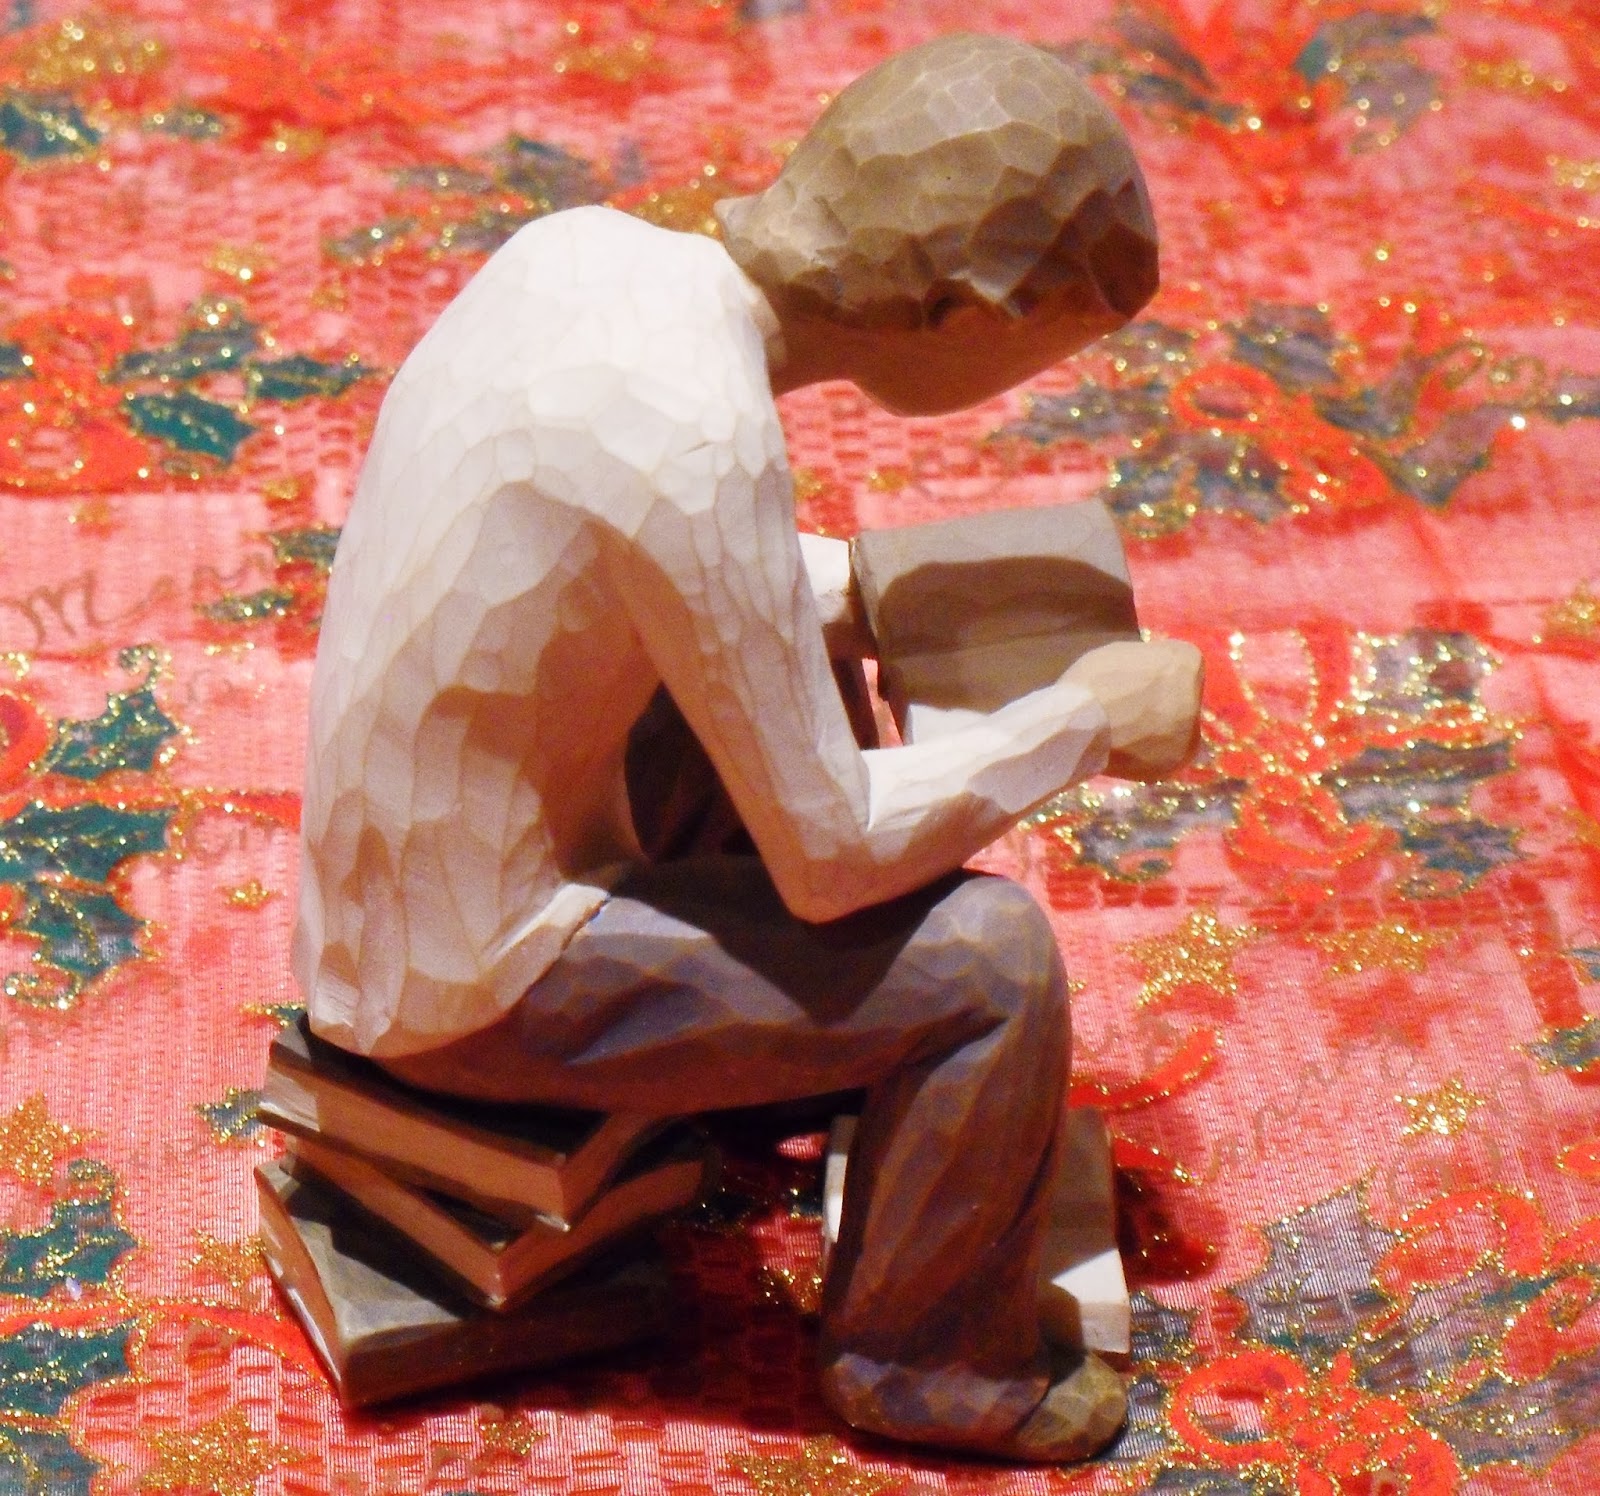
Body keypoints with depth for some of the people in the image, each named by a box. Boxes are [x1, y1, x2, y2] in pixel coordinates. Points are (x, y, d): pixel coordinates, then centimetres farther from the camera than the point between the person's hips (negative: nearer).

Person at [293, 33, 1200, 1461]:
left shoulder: (581, 250, -6)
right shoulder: (699, 443, -31)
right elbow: (828, 857, -22)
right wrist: (1087, 720, -10)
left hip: (376, 876, 9)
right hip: (475, 983, -9)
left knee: (806, 686, 24)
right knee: (991, 958, -10)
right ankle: (936, 1368, 11)